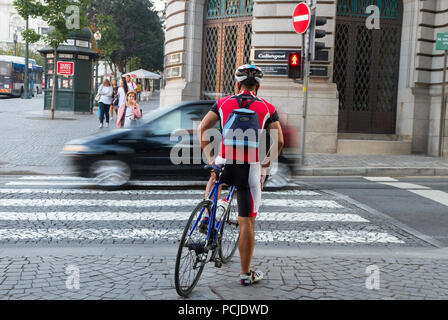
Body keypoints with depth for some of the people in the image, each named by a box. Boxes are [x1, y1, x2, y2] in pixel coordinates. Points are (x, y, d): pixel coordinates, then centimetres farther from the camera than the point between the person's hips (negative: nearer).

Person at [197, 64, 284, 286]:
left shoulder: (223, 103, 6)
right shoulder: (267, 108, 3)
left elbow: (202, 128, 0)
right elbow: (279, 141, -3)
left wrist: (209, 157, 9)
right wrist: (266, 163, 10)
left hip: (225, 164, 2)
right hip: (250, 169, -1)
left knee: (213, 177, 40)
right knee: (247, 222, 6)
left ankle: (207, 216, 26)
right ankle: (246, 274, 13)